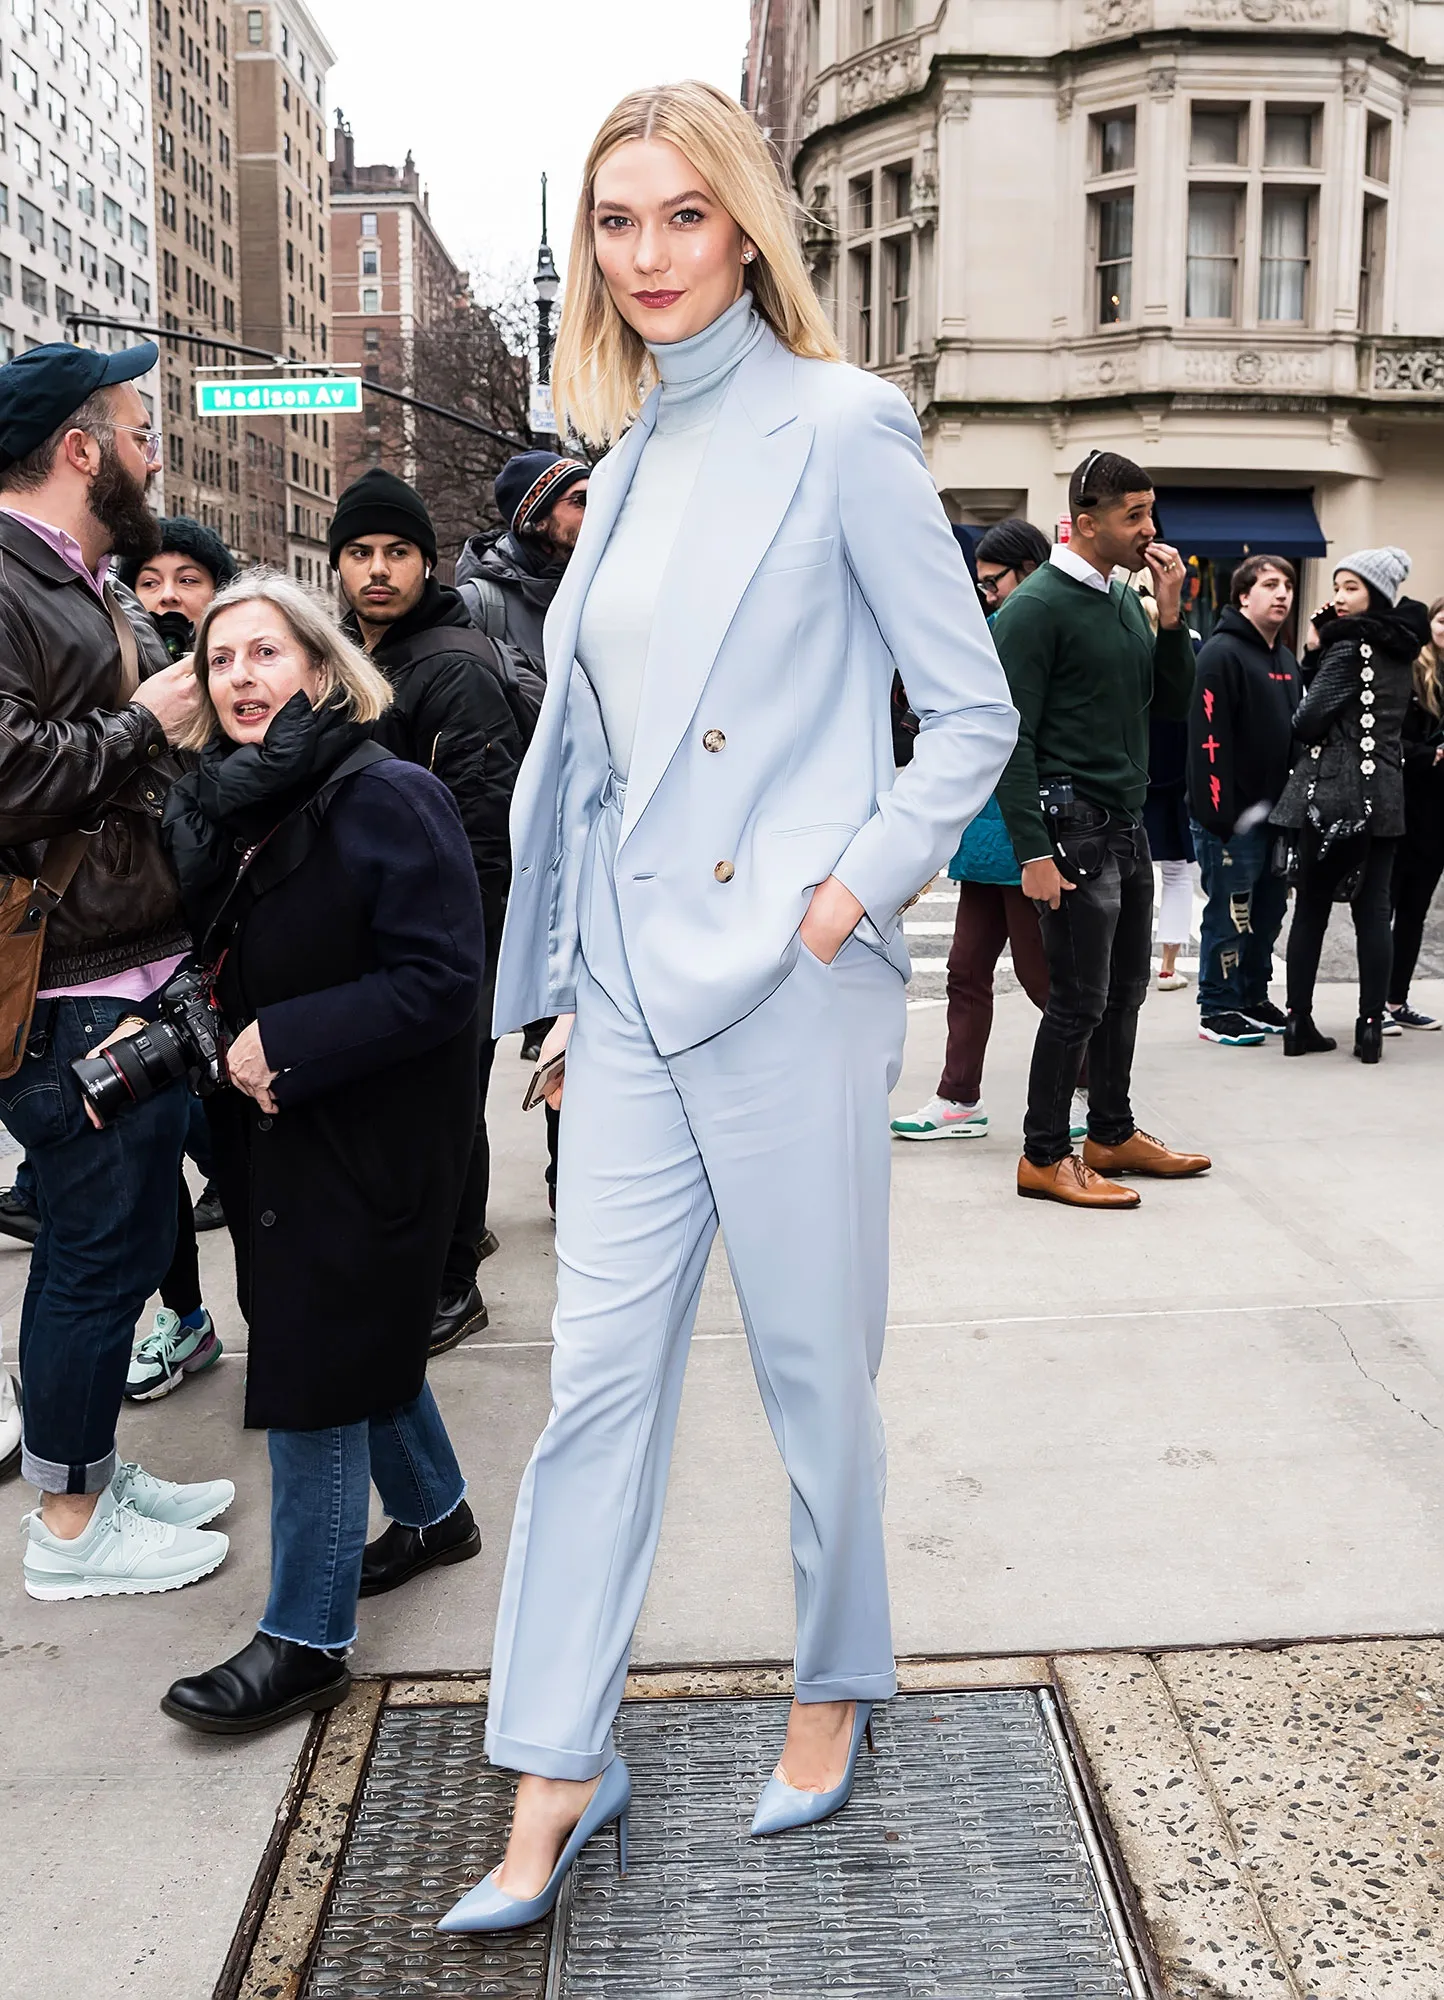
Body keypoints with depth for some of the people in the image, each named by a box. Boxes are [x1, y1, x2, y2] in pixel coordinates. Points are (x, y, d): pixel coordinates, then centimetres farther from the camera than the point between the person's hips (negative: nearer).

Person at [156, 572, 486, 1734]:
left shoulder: (389, 800, -17)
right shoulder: (211, 809, 7)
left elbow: (442, 979, -22)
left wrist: (285, 1044, -23)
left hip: (370, 1145, -8)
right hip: (272, 1135, 8)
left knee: (316, 1374, -2)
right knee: (367, 1337, 21)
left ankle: (308, 1639, 11)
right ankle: (436, 1511, 43)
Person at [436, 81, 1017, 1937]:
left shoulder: (837, 427, -5)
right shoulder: (629, 467, 14)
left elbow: (974, 711, -4)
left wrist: (862, 886, -13)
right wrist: (565, 984, 16)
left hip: (789, 984, -5)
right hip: (632, 984, 6)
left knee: (816, 1368, 9)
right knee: (598, 1373, 6)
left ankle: (837, 1684, 33)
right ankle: (557, 1775, 17)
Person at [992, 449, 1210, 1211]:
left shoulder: (1126, 600, 15)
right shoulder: (1038, 606, -10)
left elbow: (1173, 704, 16)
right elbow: (1013, 736, -15)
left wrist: (1171, 614, 2)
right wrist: (1033, 851, -20)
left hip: (1128, 825, 8)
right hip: (1073, 825, -8)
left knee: (1126, 989, 14)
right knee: (1079, 999, -4)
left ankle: (1113, 1135, 27)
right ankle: (1044, 1157, 7)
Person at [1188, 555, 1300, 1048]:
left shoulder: (1286, 659, 16)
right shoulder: (1222, 652, -12)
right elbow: (1208, 739, -19)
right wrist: (1217, 814, -22)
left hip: (1275, 813, 8)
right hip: (1232, 817, -8)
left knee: (1269, 909, 14)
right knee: (1229, 914, -2)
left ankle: (1254, 998, 26)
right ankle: (1217, 1011, 7)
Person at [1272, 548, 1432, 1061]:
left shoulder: (1349, 647, -9)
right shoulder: (1401, 649, 13)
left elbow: (1307, 722, -15)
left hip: (1330, 796, -5)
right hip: (1382, 796, 6)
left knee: (1311, 910, 2)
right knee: (1373, 913, 4)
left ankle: (1299, 1025, 4)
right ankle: (1371, 1029, 1)